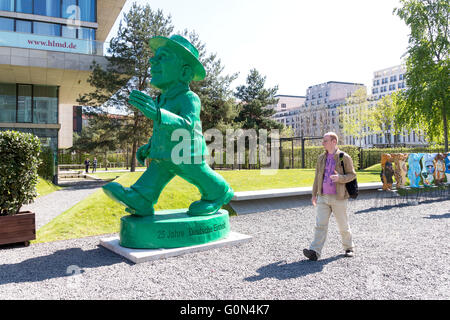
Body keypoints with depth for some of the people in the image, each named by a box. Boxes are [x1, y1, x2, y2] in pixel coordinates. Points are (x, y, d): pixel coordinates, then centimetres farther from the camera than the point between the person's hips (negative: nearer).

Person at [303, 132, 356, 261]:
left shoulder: (344, 157, -4)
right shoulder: (321, 158, 11)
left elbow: (352, 174, -3)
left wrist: (340, 178, -23)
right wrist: (314, 194, 14)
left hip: (338, 197, -3)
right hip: (323, 197, 4)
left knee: (343, 225, 9)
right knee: (320, 224, -6)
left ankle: (349, 248, 31)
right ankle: (315, 251, -11)